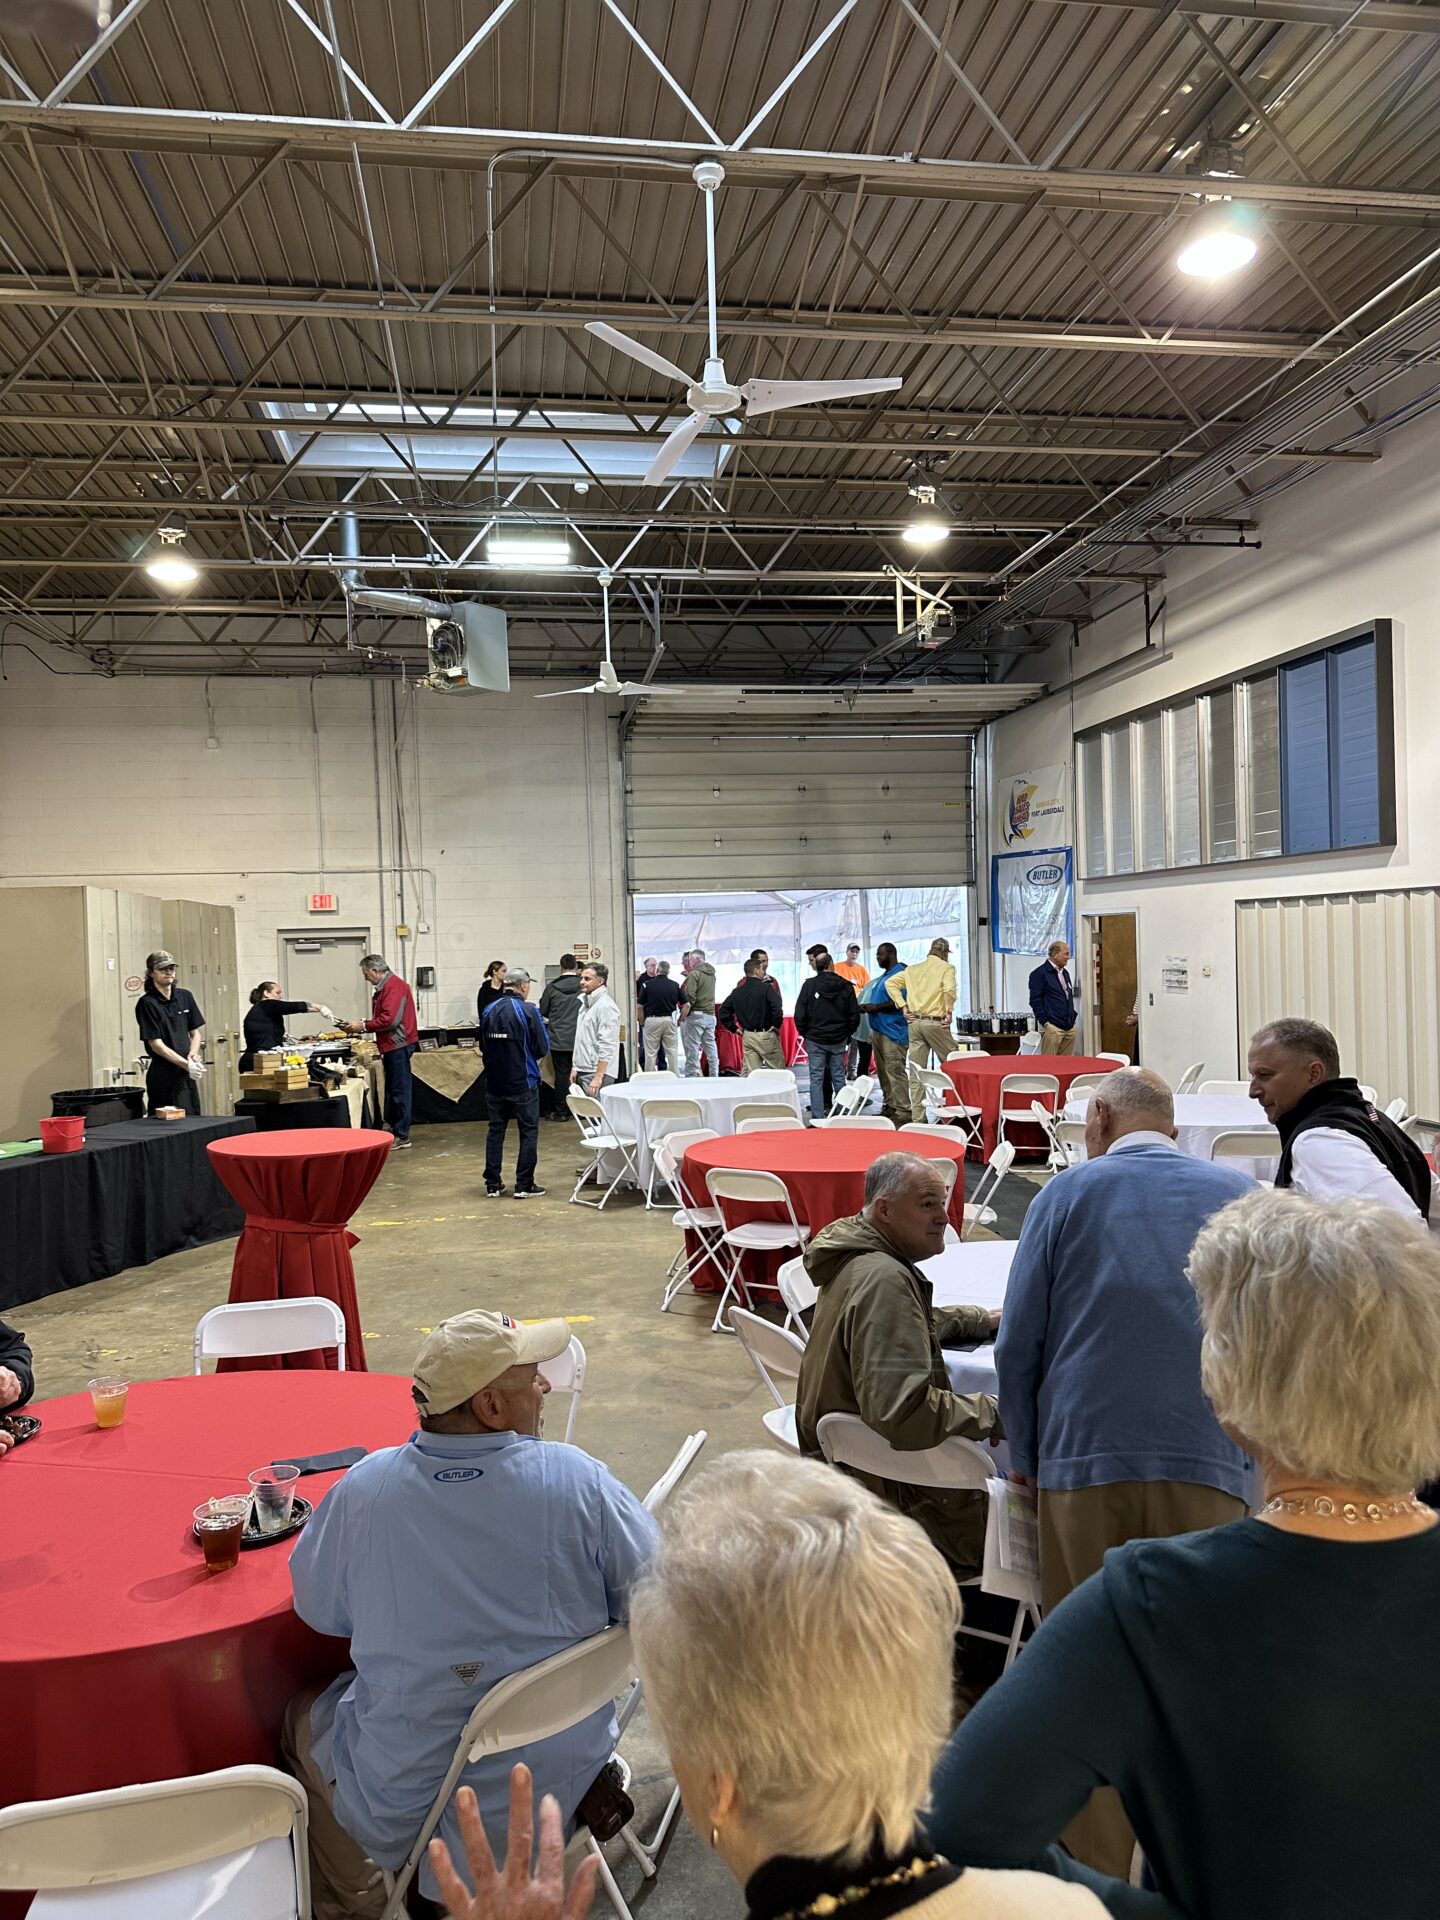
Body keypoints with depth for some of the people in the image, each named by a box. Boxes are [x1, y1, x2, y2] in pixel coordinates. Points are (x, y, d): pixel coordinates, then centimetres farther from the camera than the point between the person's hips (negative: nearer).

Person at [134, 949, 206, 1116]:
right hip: (163, 1075, -5)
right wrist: (186, 1064, -20)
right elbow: (156, 1044, -12)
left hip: (187, 1074, 6)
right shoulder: (147, 1003, -8)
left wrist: (193, 1054, -7)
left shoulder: (185, 997, 8)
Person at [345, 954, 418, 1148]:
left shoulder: (393, 986, -16)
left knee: (399, 1090, -7)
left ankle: (402, 1136, -3)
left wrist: (363, 1026, -14)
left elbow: (390, 1019, -23)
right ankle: (392, 1127, 24)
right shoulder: (384, 987, 18)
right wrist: (360, 1025, 9)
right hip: (392, 1045, 11)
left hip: (398, 1044, -11)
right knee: (392, 1089, 16)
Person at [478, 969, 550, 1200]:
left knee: (495, 1131, 12)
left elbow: (483, 1046, 10)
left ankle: (493, 1185, 15)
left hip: (494, 1083, 5)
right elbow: (543, 1048, -11)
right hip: (523, 1083, -5)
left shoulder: (489, 1010, 2)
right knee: (529, 1132, 5)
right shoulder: (528, 1011, -13)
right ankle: (524, 1185, 5)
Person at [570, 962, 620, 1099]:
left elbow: (606, 1046, -19)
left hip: (597, 1073, -9)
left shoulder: (606, 1006, -13)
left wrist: (598, 1077, -22)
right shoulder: (586, 1003, 17)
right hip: (583, 1072, 9)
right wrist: (575, 1067, 17)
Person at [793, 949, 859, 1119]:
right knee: (839, 1078, 11)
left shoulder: (809, 985, -8)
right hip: (839, 1041, 2)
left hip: (815, 1040, -2)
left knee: (816, 1079, 2)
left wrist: (805, 1034, 6)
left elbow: (799, 1015, -8)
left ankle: (817, 1118, 0)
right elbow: (855, 1015, 1)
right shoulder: (846, 986, -3)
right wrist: (847, 1035, 14)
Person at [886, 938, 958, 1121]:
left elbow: (890, 983, 9)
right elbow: (949, 989, -20)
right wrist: (949, 1011, -8)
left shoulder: (912, 969, 15)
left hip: (914, 1022, 5)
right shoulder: (946, 967, -1)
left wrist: (904, 1007, 7)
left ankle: (917, 1117, 8)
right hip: (935, 1022, -5)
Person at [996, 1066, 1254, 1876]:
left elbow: (1019, 1345, 3)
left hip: (1086, 1460, -1)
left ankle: (1097, 1868, 19)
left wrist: (1027, 1459, 14)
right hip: (1211, 1465, 1)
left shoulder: (1070, 1193, 4)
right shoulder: (1241, 1194, 9)